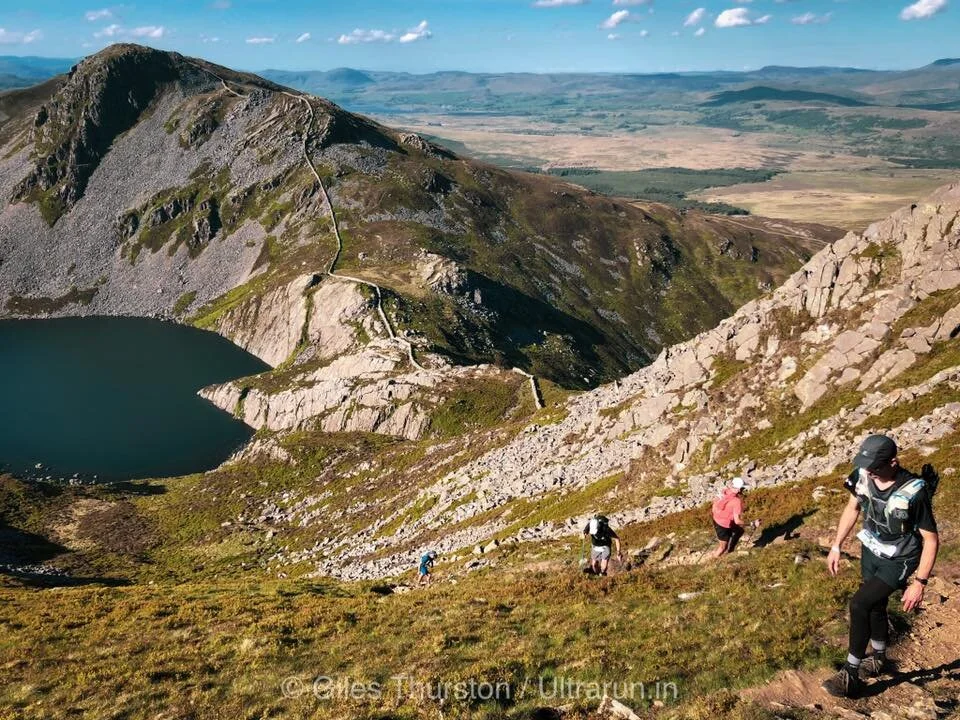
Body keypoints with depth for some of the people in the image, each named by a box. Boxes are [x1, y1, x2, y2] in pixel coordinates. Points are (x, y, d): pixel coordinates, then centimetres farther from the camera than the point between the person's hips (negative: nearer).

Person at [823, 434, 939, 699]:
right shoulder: (863, 475, -17)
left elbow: (931, 539, -21)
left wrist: (919, 583, -20)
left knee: (859, 604, -18)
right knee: (875, 605, 21)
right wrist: (836, 546, 6)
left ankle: (851, 676, -5)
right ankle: (880, 659, 46)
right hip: (871, 550, 6)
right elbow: (853, 508, 4)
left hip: (898, 561, -6)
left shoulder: (914, 492, -33)